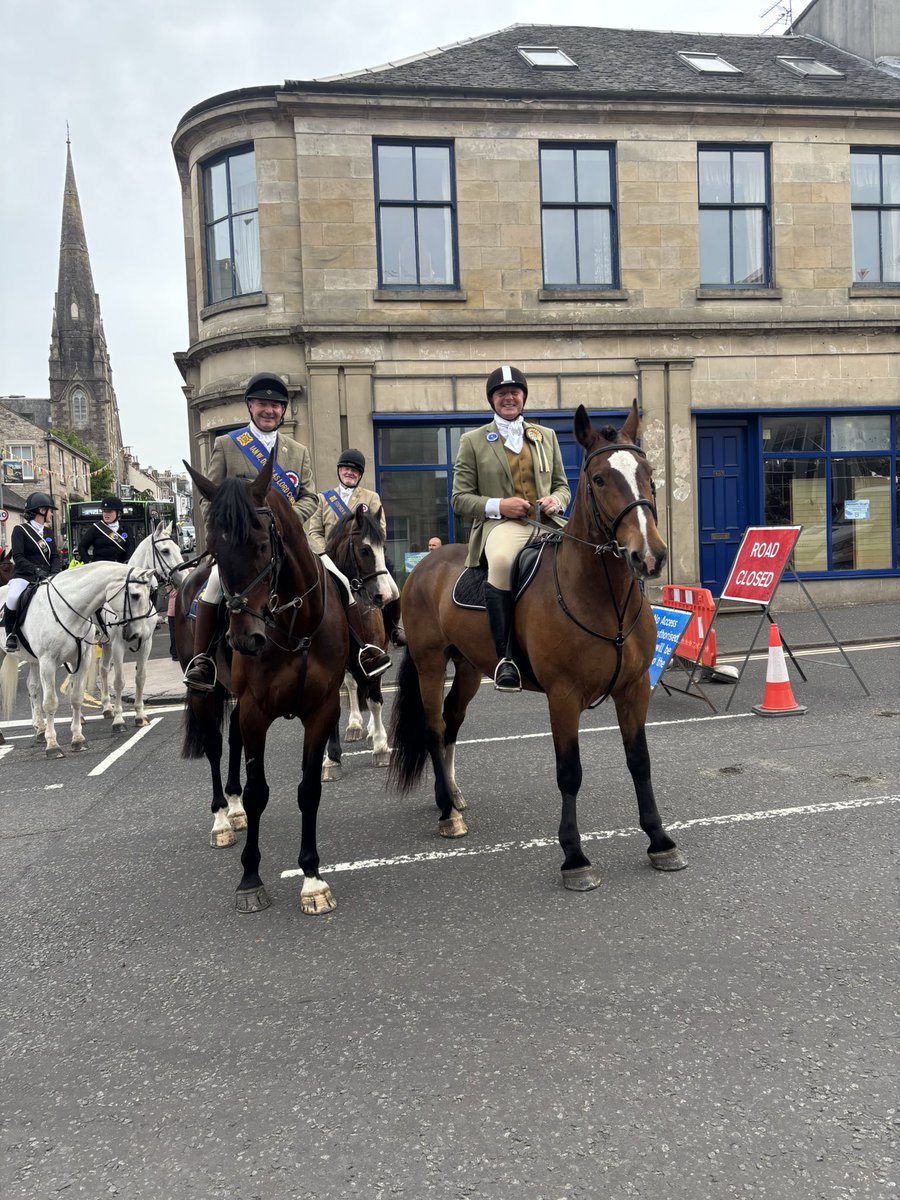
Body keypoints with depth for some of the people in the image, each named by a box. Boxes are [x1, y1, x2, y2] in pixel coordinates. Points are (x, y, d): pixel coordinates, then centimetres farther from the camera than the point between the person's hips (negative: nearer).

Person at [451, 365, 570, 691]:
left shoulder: (546, 436, 22)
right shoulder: (473, 441, 12)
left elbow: (562, 485, 25)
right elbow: (459, 499, 7)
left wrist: (557, 501, 0)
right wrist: (498, 505, -11)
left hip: (547, 521, 4)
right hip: (501, 523, -4)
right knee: (502, 561, -41)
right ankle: (504, 657, -30)